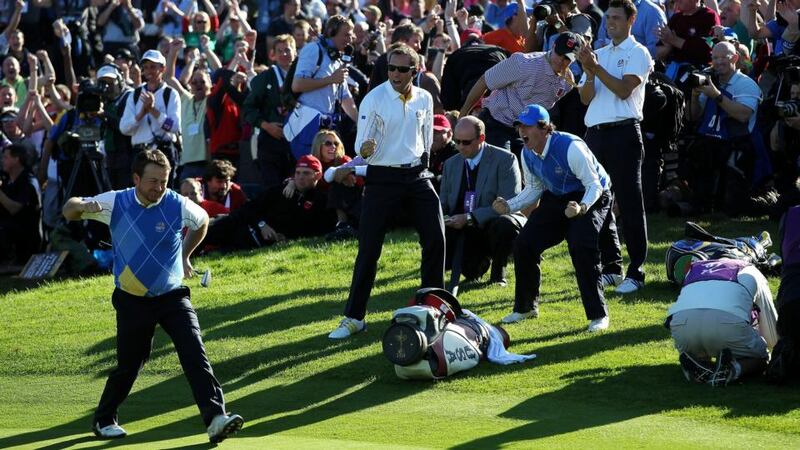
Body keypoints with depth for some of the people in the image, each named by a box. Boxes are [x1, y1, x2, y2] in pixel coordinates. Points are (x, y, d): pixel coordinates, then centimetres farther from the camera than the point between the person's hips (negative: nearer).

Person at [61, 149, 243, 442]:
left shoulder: (178, 205, -8)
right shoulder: (115, 203, -7)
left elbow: (202, 221, 14)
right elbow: (69, 211, -1)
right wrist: (82, 206, -25)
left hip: (172, 296, 0)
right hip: (132, 300, 0)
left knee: (195, 354, -17)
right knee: (128, 365, 7)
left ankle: (216, 418, -24)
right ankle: (103, 420, 30)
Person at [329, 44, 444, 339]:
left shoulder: (424, 99, 4)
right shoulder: (374, 99, -9)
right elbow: (362, 146, -13)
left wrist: (421, 164, 13)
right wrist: (365, 149, -34)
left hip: (417, 175, 4)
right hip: (382, 176, -4)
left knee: (436, 240, 1)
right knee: (368, 248, -7)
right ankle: (353, 317, -1)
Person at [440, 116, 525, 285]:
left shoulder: (505, 159, -9)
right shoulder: (451, 164, 10)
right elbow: (443, 205, 14)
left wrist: (469, 218, -26)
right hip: (464, 232, 4)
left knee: (505, 224, -39)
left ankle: (498, 272, -10)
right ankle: (482, 260, 13)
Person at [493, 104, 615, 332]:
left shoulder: (570, 148, -30)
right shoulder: (527, 154, -8)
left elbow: (594, 185, -25)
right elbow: (534, 189, 7)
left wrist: (581, 208, -45)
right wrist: (509, 206, -10)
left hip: (590, 198, -7)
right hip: (556, 198, 7)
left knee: (582, 247, -28)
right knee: (524, 243, -4)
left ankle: (598, 314, -16)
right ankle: (525, 307, 17)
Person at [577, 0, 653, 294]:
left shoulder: (637, 53, 0)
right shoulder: (599, 54, 17)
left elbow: (624, 89, -13)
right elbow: (586, 97, 10)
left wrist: (597, 68, -13)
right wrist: (589, 72, -7)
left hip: (623, 132, -7)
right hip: (595, 133, 7)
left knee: (630, 203, -6)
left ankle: (636, 272, -6)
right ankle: (611, 267, 16)